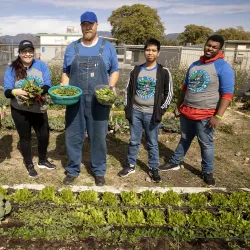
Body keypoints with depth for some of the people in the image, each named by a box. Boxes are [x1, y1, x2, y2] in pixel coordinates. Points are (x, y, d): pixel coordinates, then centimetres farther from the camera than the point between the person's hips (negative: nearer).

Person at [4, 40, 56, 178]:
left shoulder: (41, 66, -2)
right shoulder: (12, 69, -5)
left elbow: (48, 85, -8)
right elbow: (7, 91, -9)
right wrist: (16, 91, -32)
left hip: (39, 109, 2)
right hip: (20, 111, -1)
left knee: (44, 136, 10)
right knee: (25, 137, 12)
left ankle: (42, 161, 35)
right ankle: (29, 165, 30)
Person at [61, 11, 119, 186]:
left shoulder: (108, 47, 5)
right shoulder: (71, 48, 9)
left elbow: (115, 71, 8)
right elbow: (66, 72, 13)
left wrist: (111, 86, -11)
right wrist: (63, 89, -4)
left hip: (99, 102, -1)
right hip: (75, 101, 2)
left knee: (99, 138, 7)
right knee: (73, 137, 8)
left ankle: (99, 171, 24)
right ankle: (72, 170, 25)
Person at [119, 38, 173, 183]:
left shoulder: (164, 72, -3)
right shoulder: (136, 70, 5)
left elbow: (169, 93, -1)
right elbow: (129, 90, 11)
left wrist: (161, 110, -6)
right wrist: (128, 108, 5)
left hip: (152, 114, -2)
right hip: (136, 112, 3)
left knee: (152, 143, 8)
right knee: (134, 141, 12)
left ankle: (153, 169, 22)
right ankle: (131, 165, 27)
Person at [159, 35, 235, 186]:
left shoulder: (223, 67, -9)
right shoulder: (194, 65, 10)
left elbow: (227, 94, -14)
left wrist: (218, 116, -20)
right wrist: (178, 106, 16)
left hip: (206, 115, -5)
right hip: (186, 112, 5)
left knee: (206, 144, 7)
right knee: (184, 139, 19)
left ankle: (208, 172, 25)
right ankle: (175, 163, 34)